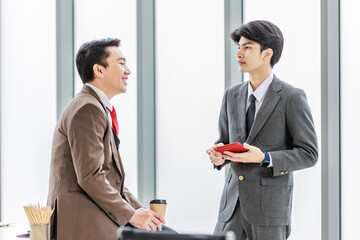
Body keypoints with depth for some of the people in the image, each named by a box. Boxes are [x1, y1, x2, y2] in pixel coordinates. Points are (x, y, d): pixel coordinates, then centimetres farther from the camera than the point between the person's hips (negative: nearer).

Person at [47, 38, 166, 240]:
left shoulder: (101, 109, 19)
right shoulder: (87, 110, -13)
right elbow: (90, 177, -19)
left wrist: (140, 210, 9)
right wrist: (131, 215, -13)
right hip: (83, 223, -10)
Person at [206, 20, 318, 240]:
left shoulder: (292, 97, -8)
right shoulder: (232, 96, 9)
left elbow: (308, 154, -8)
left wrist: (264, 158, -22)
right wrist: (219, 154, -6)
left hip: (270, 206, -5)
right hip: (233, 203, 5)